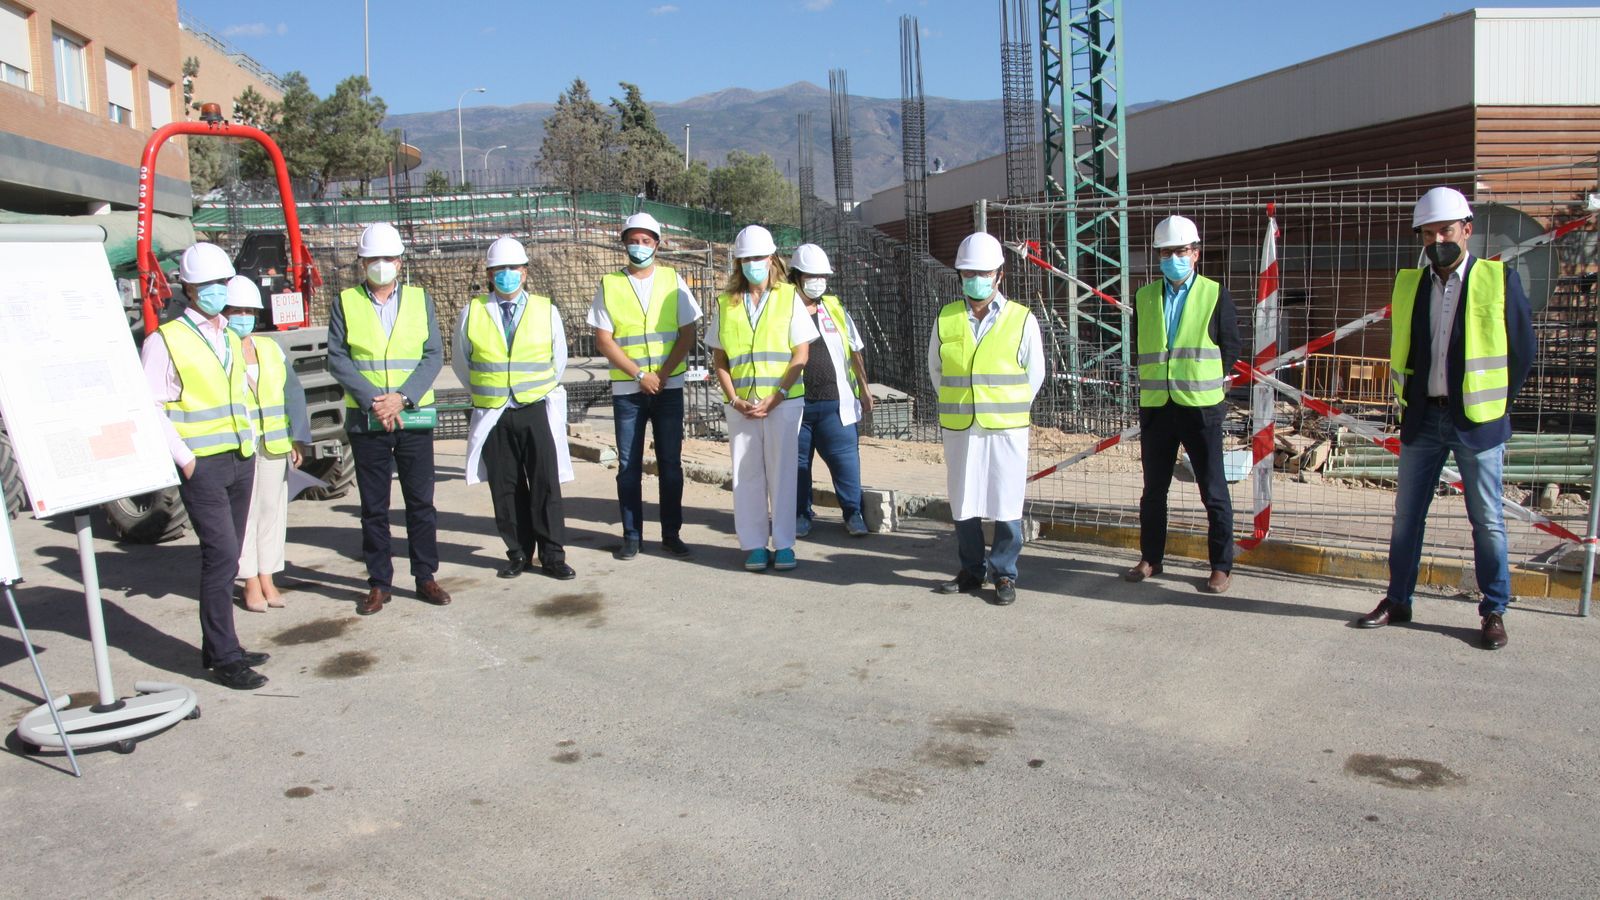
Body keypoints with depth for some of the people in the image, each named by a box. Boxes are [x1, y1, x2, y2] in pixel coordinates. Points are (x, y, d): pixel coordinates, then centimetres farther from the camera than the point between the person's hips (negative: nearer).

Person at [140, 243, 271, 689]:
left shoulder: (231, 338, 16)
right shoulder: (165, 341, -7)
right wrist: (184, 458, -13)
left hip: (241, 463, 7)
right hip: (203, 466, -7)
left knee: (225, 557, 11)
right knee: (221, 555, -11)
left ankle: (219, 648, 19)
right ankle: (224, 656, -3)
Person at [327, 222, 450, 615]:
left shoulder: (419, 299, 7)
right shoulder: (345, 302, 4)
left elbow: (434, 355, 0)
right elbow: (337, 358, -2)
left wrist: (402, 397, -12)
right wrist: (372, 400, -14)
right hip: (366, 420, 0)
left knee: (421, 501, 5)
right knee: (373, 507, 6)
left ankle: (426, 577, 16)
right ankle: (379, 583, 15)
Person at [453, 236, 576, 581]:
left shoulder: (546, 311, 3)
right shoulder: (472, 313, 3)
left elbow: (558, 361, 14)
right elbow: (461, 363, 15)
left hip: (537, 411, -1)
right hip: (492, 416, 1)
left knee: (546, 487, -1)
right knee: (505, 490, 6)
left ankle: (552, 555, 7)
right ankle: (519, 554, 17)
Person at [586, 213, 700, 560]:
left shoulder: (673, 280, 5)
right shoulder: (609, 285, 3)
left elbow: (687, 333, 1)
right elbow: (603, 339, -2)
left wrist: (662, 374, -10)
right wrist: (639, 374, -10)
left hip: (669, 386, 0)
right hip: (626, 388, 0)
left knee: (670, 462, 4)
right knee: (628, 465, 3)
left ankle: (671, 533, 12)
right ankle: (631, 536, 11)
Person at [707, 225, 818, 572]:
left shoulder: (788, 298, 3)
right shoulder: (725, 303, 8)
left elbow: (801, 354, -1)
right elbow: (719, 358, 9)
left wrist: (775, 398, -9)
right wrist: (734, 400, -4)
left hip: (783, 401, -2)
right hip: (740, 404, 2)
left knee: (781, 472, 1)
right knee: (746, 474, 4)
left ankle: (783, 544, 9)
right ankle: (754, 545, 13)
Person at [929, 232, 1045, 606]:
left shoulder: (1021, 319, -1)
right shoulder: (946, 318, 5)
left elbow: (1034, 373, 6)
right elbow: (936, 369, 16)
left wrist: (1009, 409, 4)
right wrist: (955, 405, 11)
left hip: (1006, 429, -2)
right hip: (957, 429, 2)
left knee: (1006, 505, 2)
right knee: (963, 503, 10)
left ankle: (1004, 574, 15)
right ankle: (971, 571, 24)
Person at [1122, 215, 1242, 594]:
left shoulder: (1215, 294, -1)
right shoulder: (1143, 297, 7)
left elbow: (1231, 347, 2)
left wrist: (1206, 381, 2)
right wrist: (1155, 379, 7)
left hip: (1201, 407, -3)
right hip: (1155, 406, 3)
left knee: (1214, 492, 2)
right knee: (1153, 489, 12)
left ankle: (1221, 566, 12)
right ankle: (1150, 558, 24)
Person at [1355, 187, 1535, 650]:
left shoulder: (1499, 280, -4)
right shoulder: (1408, 283, 6)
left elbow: (1521, 351, 1)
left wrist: (1494, 404, 1)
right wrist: (1407, 400, 8)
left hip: (1476, 421, -3)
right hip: (1422, 418, 4)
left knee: (1487, 520, 5)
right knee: (1407, 514, 9)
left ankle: (1494, 611, 16)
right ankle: (1397, 600, 21)